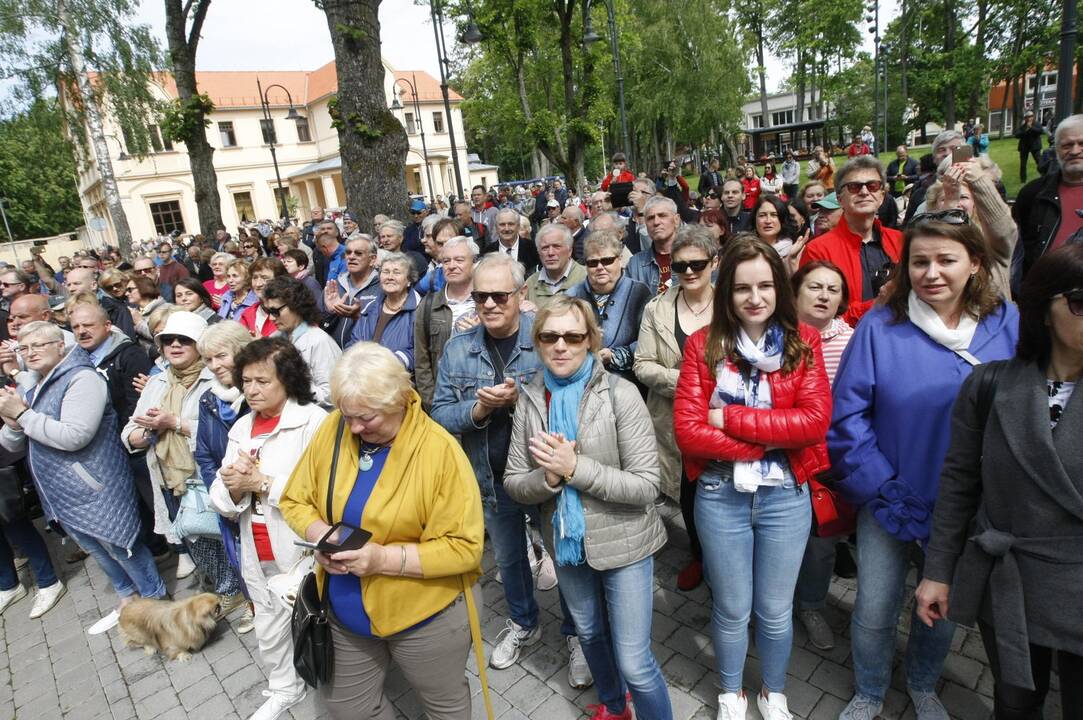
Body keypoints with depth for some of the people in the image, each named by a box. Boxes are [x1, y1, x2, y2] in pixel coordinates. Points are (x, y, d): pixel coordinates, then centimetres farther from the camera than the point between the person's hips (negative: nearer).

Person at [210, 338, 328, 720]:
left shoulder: (314, 421, -16)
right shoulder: (241, 428, 7)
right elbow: (221, 501, 7)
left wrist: (262, 482, -20)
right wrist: (235, 487, -16)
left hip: (302, 554, -7)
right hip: (257, 558, 7)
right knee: (269, 632, 24)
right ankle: (284, 689, 50)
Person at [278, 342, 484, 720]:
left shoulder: (441, 451, -24)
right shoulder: (334, 430, -10)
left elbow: (464, 546, -22)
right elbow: (295, 501, 2)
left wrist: (384, 558, -30)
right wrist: (321, 535, -19)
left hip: (426, 614, -4)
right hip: (344, 611, 4)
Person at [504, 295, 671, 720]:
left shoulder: (620, 394, -19)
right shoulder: (530, 400, -6)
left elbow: (646, 485, -21)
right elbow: (514, 484, -5)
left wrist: (574, 468, -29)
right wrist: (549, 477, -26)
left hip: (622, 542, -4)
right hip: (566, 542, 5)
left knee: (634, 663, 2)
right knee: (590, 635, 27)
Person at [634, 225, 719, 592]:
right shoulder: (656, 309, 0)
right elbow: (642, 364, -2)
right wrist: (681, 381, -16)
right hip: (675, 421, 2)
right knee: (688, 491, 17)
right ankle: (698, 555, 43)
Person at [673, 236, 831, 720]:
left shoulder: (803, 342, -3)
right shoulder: (703, 344, -7)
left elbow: (815, 420, -16)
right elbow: (688, 430, -14)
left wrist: (731, 417, -19)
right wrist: (768, 440, -18)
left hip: (786, 496, 1)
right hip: (720, 497, -1)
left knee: (776, 611, 19)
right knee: (732, 609, 17)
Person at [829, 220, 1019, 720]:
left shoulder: (1008, 324, -6)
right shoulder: (880, 326, -12)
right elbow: (846, 415, -12)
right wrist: (882, 489, -14)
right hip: (891, 502, -2)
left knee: (944, 609, 21)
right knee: (874, 612, 9)